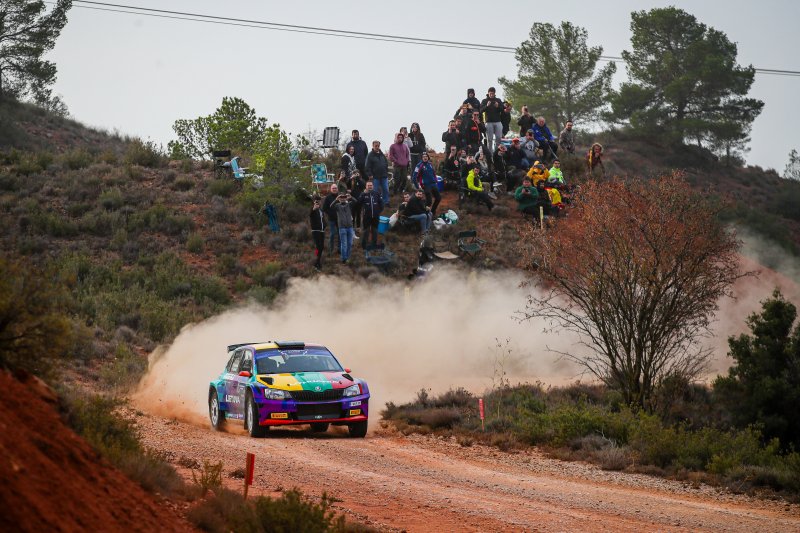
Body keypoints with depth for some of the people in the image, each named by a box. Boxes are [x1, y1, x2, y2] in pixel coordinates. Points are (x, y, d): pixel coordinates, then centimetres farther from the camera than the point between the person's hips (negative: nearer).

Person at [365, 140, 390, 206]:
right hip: (375, 177, -5)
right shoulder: (370, 156, -5)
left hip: (384, 176, 5)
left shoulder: (382, 155, 11)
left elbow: (386, 164, 19)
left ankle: (386, 202, 13)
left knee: (386, 190, 5)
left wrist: (386, 172, 10)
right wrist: (370, 175, -15)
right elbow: (368, 167, -9)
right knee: (376, 191, 0)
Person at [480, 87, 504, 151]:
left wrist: (498, 107, -13)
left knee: (498, 138, -3)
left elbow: (503, 110, 6)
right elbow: (481, 110, -4)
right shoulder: (485, 101, 6)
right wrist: (487, 106, -21)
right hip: (489, 122, -2)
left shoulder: (498, 100, 11)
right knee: (489, 139, -3)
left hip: (497, 121, 2)